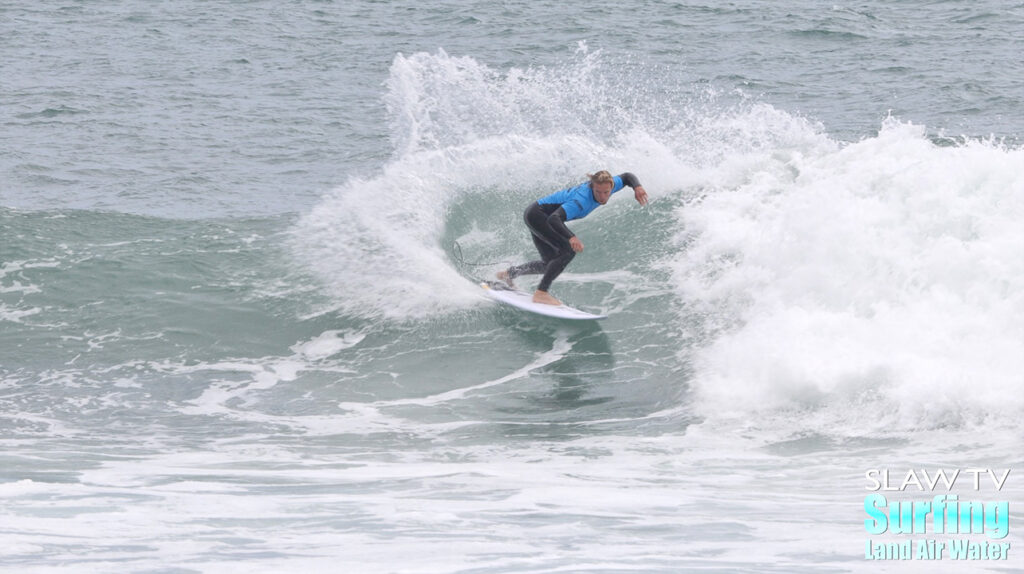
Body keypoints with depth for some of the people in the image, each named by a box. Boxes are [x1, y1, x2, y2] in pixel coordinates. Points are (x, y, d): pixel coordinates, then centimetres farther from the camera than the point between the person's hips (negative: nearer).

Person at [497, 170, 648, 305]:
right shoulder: (581, 200, -35)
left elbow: (627, 177, 8)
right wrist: (571, 237, -59)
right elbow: (554, 219, -45)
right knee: (568, 250, -23)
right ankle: (541, 293, -19)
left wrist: (637, 187, -14)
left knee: (550, 263, 18)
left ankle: (509, 274, 38)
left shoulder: (608, 186, -11)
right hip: (536, 214, -10)